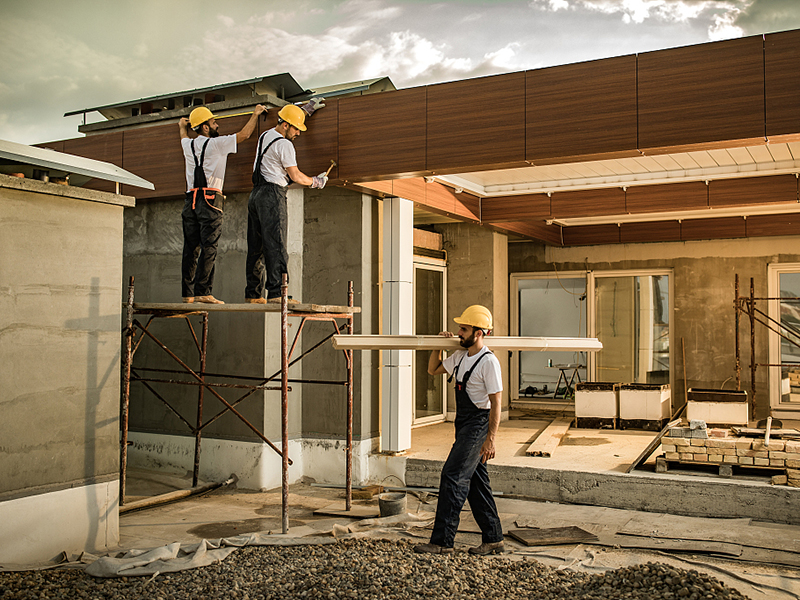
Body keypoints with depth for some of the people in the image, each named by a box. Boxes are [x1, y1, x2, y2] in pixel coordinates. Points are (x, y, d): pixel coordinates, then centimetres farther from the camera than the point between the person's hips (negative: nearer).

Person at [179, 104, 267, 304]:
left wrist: (183, 127, 63)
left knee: (191, 248, 6)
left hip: (190, 201, 7)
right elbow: (244, 134, 6)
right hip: (210, 201, -6)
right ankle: (203, 292, -14)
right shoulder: (217, 144, -2)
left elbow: (184, 138, 41)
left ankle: (187, 293, 6)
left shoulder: (188, 145, 15)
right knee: (208, 248, -9)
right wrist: (255, 114, 21)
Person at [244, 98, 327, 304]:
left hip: (256, 195, 9)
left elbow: (290, 120, 38)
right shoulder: (284, 144, -9)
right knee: (276, 246, -13)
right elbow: (296, 176, -8)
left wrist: (307, 109, 42)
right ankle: (276, 293, -19)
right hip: (273, 195, -9)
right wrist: (316, 181, 9)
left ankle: (253, 294, 7)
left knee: (256, 248, 7)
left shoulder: (265, 136, 18)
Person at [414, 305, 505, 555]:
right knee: (475, 481, 11)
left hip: (478, 425, -9)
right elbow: (433, 370, 25)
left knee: (453, 477, -11)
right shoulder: (459, 357, 10)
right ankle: (493, 540, 20)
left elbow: (496, 404, -17)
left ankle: (442, 542, -7)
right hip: (464, 425, 9)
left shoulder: (488, 361, -16)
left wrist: (490, 439, -20)